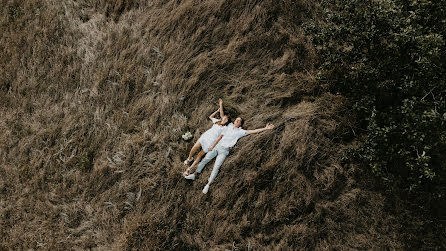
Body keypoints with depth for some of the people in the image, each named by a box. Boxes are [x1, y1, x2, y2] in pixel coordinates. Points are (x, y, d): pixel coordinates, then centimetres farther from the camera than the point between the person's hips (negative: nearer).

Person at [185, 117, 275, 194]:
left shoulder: (240, 131, 1)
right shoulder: (229, 127, 12)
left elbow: (252, 131, -7)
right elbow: (220, 136, 11)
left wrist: (265, 128, -14)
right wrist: (212, 146, 6)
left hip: (224, 150, -4)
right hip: (217, 146, 4)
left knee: (216, 167, -15)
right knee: (205, 160, 1)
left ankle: (208, 185, -11)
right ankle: (194, 174, 15)